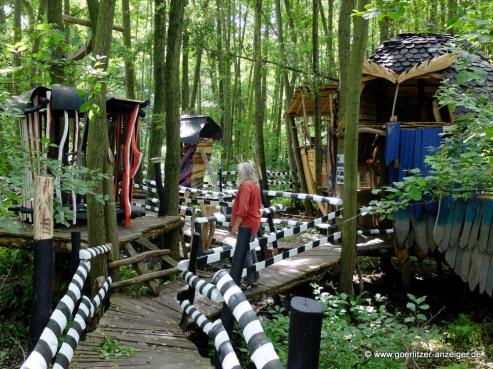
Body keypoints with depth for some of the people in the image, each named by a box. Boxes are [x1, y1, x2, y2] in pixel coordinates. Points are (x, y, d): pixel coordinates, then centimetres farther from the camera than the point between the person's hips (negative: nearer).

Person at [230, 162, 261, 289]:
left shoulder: (245, 186, -19)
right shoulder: (254, 184, 12)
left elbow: (242, 209, -24)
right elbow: (258, 204, 21)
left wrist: (235, 225, -21)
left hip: (246, 224, -10)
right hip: (253, 222, 10)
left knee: (245, 252, -6)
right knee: (250, 250, 17)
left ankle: (248, 282, -2)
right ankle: (254, 278, 25)